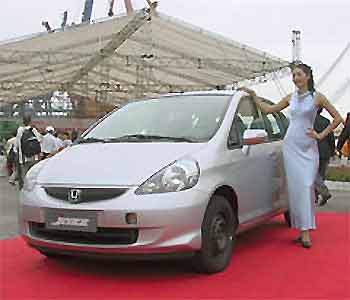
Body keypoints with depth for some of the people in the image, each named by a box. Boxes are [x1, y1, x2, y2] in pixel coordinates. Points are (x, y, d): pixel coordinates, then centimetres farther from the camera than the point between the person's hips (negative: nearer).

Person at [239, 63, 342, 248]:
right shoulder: (291, 98, 12)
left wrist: (321, 135, -1)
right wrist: (253, 96, 14)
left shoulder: (317, 97, 1)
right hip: (291, 146, 3)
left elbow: (337, 117, 4)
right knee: (295, 188, -1)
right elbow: (269, 109, 18)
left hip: (308, 148, -3)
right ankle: (301, 229, 4)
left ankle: (306, 232, -9)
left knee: (306, 187, -9)